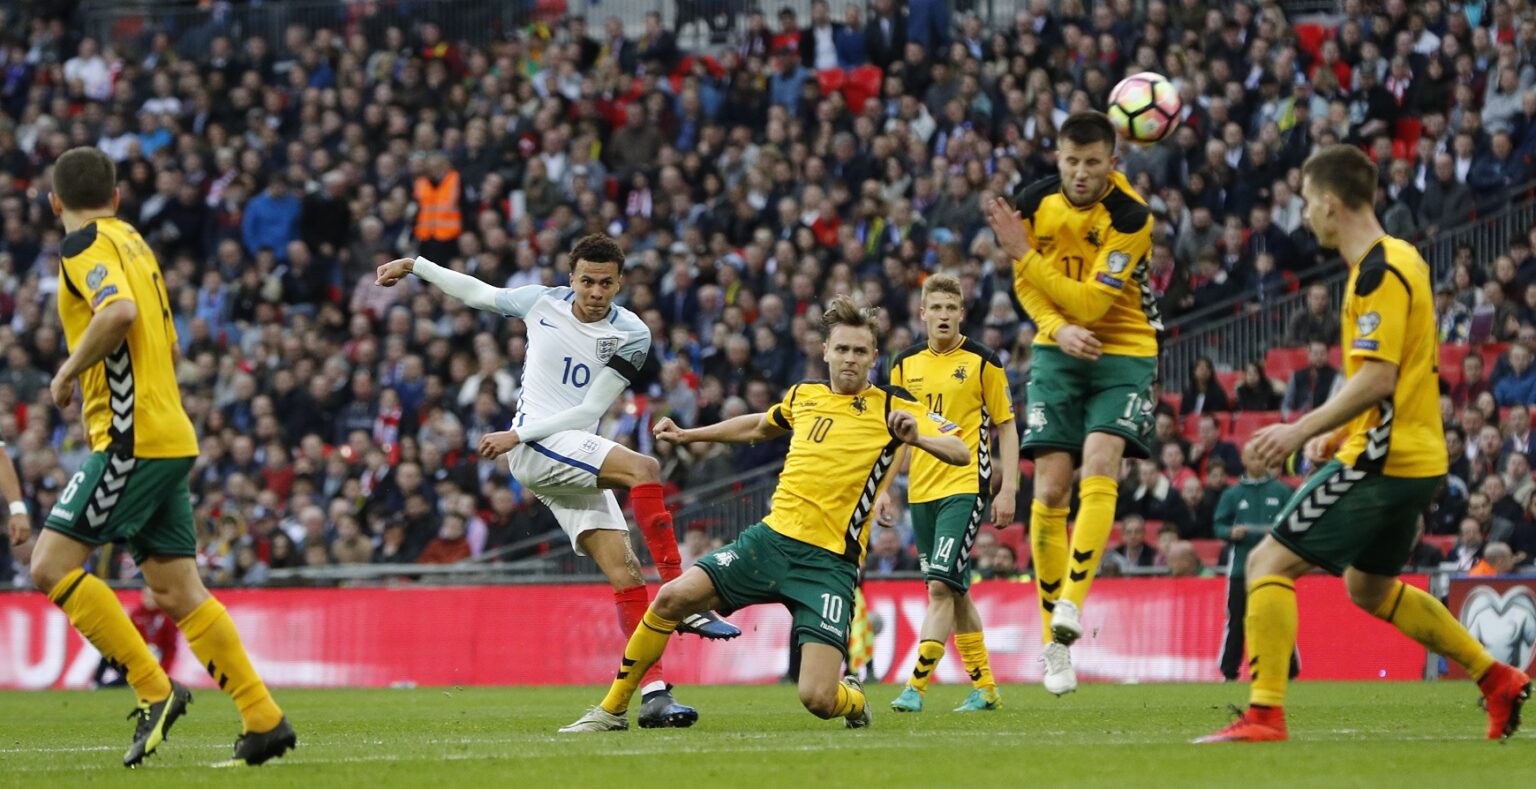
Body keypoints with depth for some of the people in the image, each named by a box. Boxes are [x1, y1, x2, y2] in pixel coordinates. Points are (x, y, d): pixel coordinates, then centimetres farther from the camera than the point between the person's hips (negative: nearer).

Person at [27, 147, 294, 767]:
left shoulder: (84, 245, -6)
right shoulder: (133, 242, 21)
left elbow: (119, 310, -27)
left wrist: (70, 370, -13)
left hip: (133, 436, -9)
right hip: (171, 438, 9)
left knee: (51, 565, -9)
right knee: (176, 591, 8)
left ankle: (154, 690, -12)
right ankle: (264, 721, 5)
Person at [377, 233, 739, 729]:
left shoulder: (630, 335, -1)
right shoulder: (542, 303, 3)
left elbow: (589, 412, -5)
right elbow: (478, 292, 22)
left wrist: (516, 435, -11)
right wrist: (414, 265, 26)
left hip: (578, 465, 3)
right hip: (534, 449, -3)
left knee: (624, 570, -10)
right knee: (644, 468, -28)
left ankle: (654, 694, -13)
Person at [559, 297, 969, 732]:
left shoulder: (892, 407, 0)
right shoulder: (803, 396, 13)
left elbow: (961, 453, -8)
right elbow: (760, 426, 36)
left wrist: (918, 437, -28)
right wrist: (688, 435, 37)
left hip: (829, 562, -4)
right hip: (772, 537, 4)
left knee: (817, 697, -17)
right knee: (674, 598, -14)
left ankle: (852, 699, 21)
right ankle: (613, 709, 3)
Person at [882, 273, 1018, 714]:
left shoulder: (982, 363, -3)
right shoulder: (906, 365, 10)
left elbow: (1006, 427, 0)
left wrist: (1007, 489, -7)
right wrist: (883, 489, 10)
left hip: (965, 486, -5)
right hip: (921, 491, 5)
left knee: (941, 585, -16)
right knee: (955, 591, 10)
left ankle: (916, 686, -19)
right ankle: (984, 687, 19)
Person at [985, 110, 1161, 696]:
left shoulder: (1130, 218, -19)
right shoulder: (1036, 202, -5)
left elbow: (1091, 304, -23)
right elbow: (1026, 285, 5)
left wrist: (1024, 254, -27)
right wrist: (1060, 329, -15)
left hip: (1123, 349, -3)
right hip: (1058, 351, 3)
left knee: (1099, 469, -25)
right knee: (1050, 488, -6)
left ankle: (1071, 605, -29)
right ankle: (1053, 640, 1)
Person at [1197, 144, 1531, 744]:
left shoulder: (1379, 273, -17)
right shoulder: (1398, 261, 15)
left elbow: (1378, 378, -24)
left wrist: (1304, 430, -24)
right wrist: (1336, 432, 18)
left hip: (1383, 463, -10)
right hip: (1413, 459, 10)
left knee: (1270, 563, -10)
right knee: (1369, 588, 26)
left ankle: (1264, 714, -16)